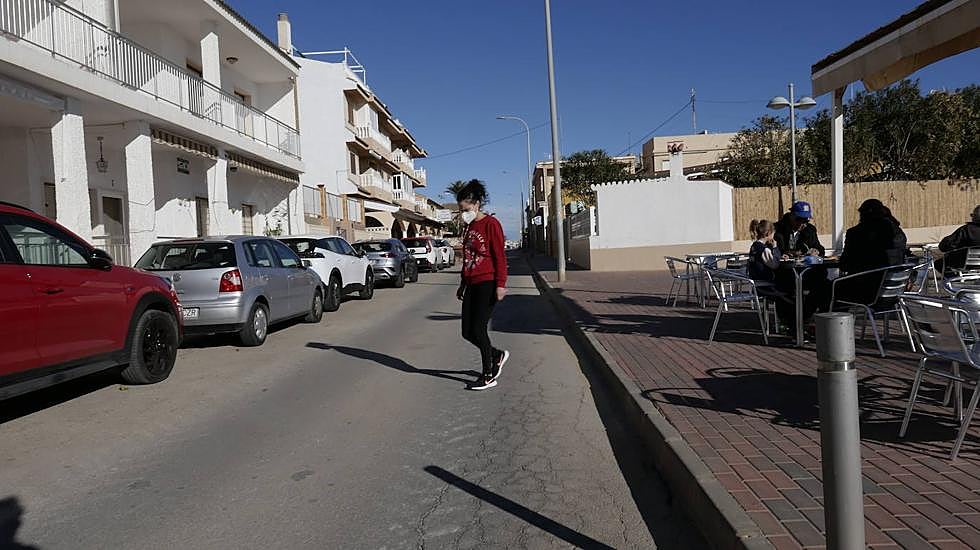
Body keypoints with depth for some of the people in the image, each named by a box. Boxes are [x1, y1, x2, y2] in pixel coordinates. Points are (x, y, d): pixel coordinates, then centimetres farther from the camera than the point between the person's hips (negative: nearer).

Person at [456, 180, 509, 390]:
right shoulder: (469, 227, 16)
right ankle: (498, 355, 29)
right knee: (467, 332, 6)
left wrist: (500, 285, -17)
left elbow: (500, 257, -11)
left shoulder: (491, 224, -8)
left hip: (487, 284, -8)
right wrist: (463, 284, 25)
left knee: (478, 330, -7)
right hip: (472, 285, 8)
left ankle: (488, 376, 8)